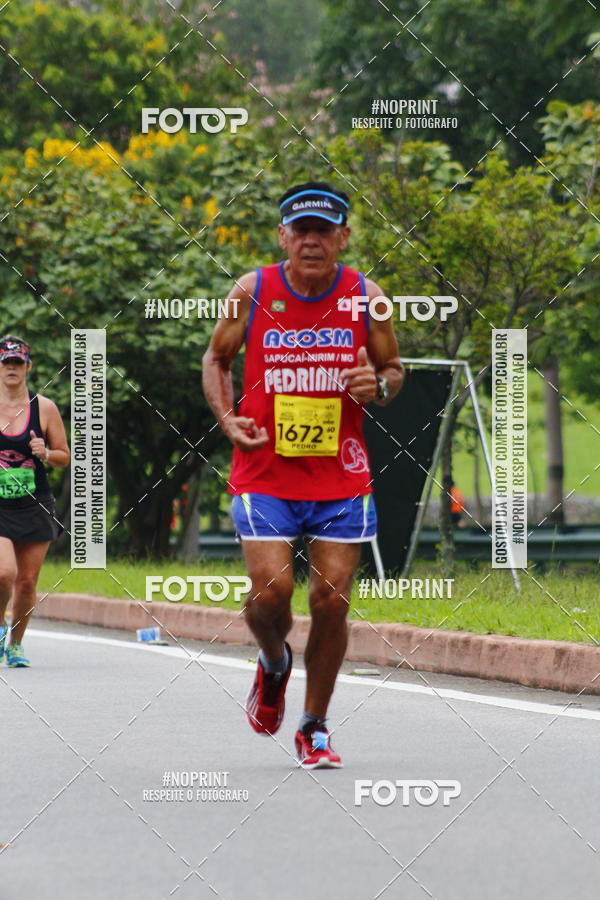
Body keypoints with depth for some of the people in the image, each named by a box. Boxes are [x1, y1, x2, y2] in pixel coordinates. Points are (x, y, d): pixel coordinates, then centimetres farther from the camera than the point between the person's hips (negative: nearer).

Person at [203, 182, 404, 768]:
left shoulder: (365, 297, -2)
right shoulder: (253, 291, -4)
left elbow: (393, 369, 12)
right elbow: (216, 358, 11)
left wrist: (379, 386, -12)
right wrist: (228, 419, -6)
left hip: (341, 477, 1)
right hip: (265, 473, -1)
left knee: (331, 599, -1)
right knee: (270, 591, -13)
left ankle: (314, 729, 16)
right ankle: (273, 664, 24)